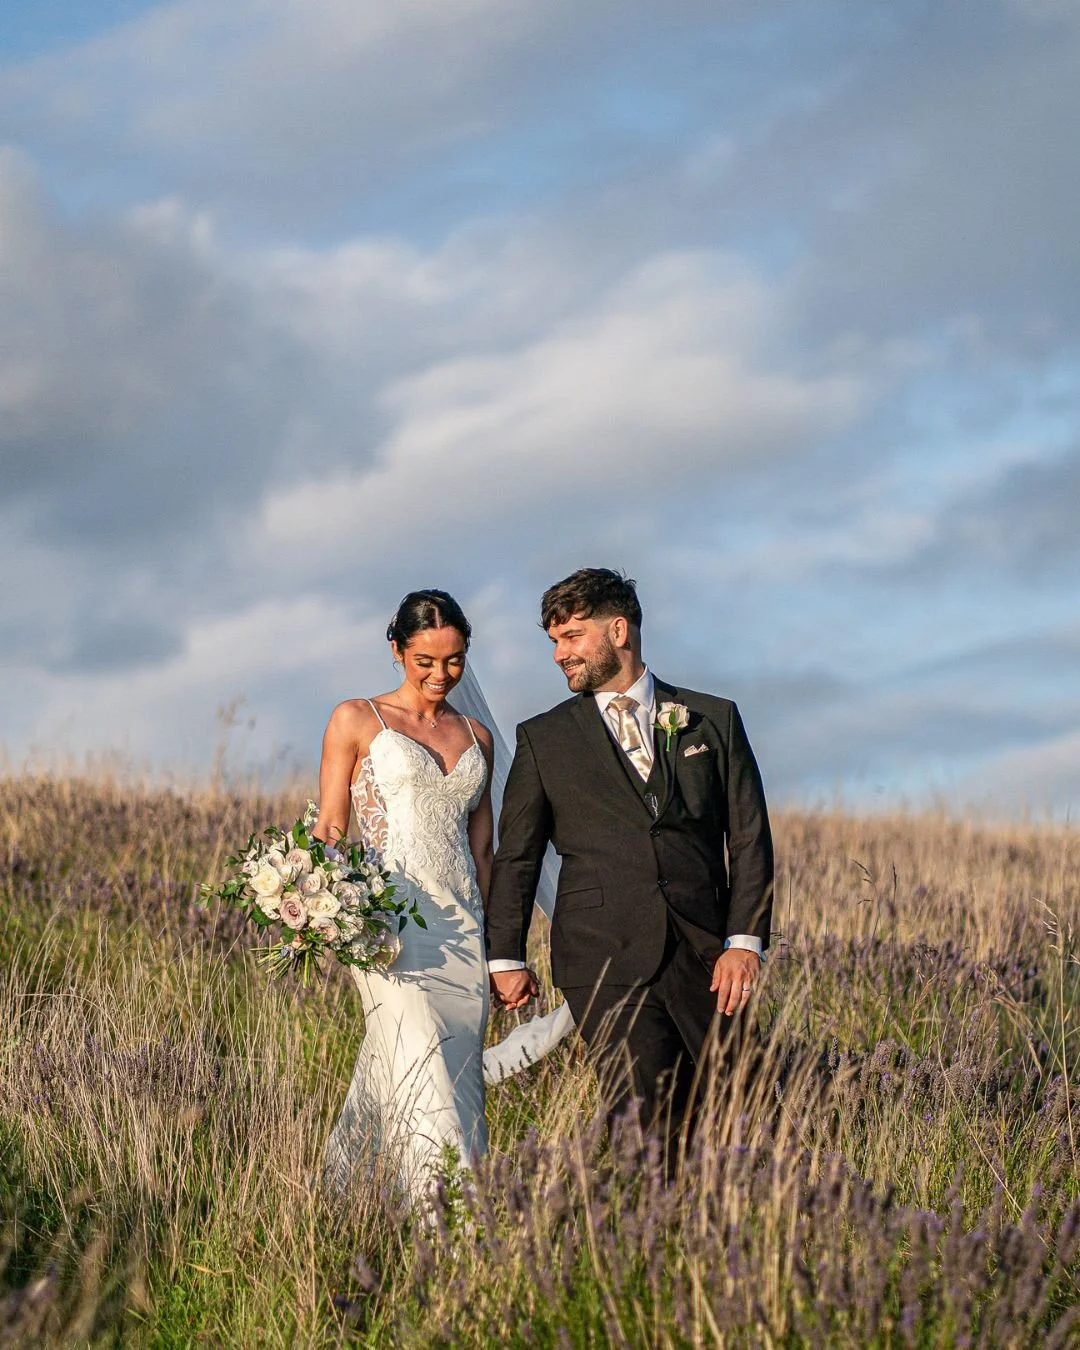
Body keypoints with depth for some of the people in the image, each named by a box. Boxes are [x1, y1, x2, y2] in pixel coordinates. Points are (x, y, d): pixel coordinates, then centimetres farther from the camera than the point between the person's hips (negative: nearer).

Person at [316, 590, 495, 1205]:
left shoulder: (477, 738, 17)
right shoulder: (357, 721, 4)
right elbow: (330, 831, 2)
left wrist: (495, 946, 17)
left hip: (463, 924, 5)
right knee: (423, 1071, -19)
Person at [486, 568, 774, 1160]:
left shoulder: (713, 720, 11)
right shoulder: (543, 739, 11)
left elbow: (749, 838, 8)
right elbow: (515, 855, 14)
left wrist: (745, 940, -2)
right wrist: (505, 957, 7)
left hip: (702, 958, 1)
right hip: (605, 959, -1)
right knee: (649, 1121, -16)